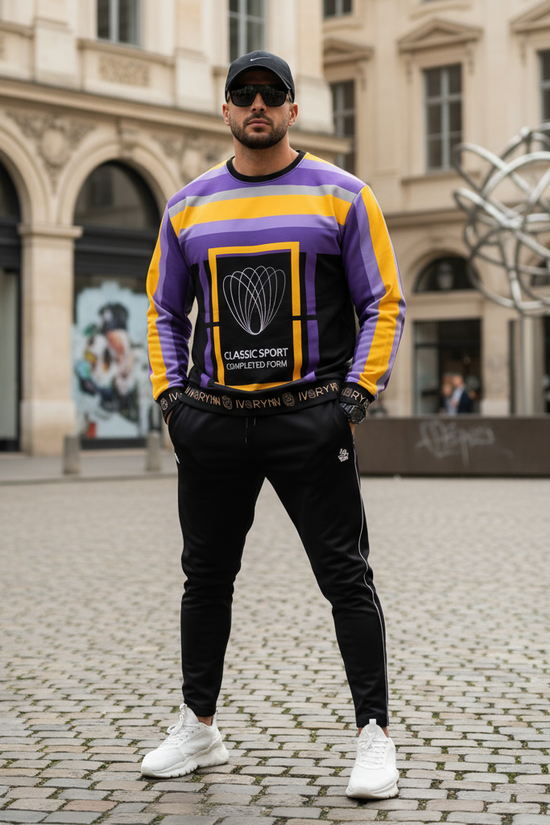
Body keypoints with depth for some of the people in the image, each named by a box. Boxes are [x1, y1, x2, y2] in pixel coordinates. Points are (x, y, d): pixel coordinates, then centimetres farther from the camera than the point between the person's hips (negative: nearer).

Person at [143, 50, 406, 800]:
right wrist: (170, 394, 6)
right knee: (206, 576, 11)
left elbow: (384, 302, 4)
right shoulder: (188, 205, 12)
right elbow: (165, 309, 19)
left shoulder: (340, 195, 4)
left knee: (347, 577, -4)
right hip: (212, 421, 3)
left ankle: (375, 737, 5)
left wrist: (358, 393, -7)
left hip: (311, 419, -3)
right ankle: (199, 728, 24)